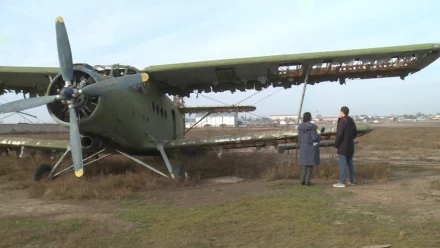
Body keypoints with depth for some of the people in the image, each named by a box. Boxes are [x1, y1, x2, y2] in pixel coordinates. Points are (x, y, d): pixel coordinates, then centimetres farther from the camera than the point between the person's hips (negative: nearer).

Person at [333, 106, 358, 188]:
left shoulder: (342, 121, -16)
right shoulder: (351, 121, 10)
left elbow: (339, 135, -19)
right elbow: (355, 133, 19)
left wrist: (336, 145, -11)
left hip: (343, 146, -8)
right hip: (350, 146, 9)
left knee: (342, 164, -6)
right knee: (350, 163, 14)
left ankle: (342, 182, -4)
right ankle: (351, 181, 20)